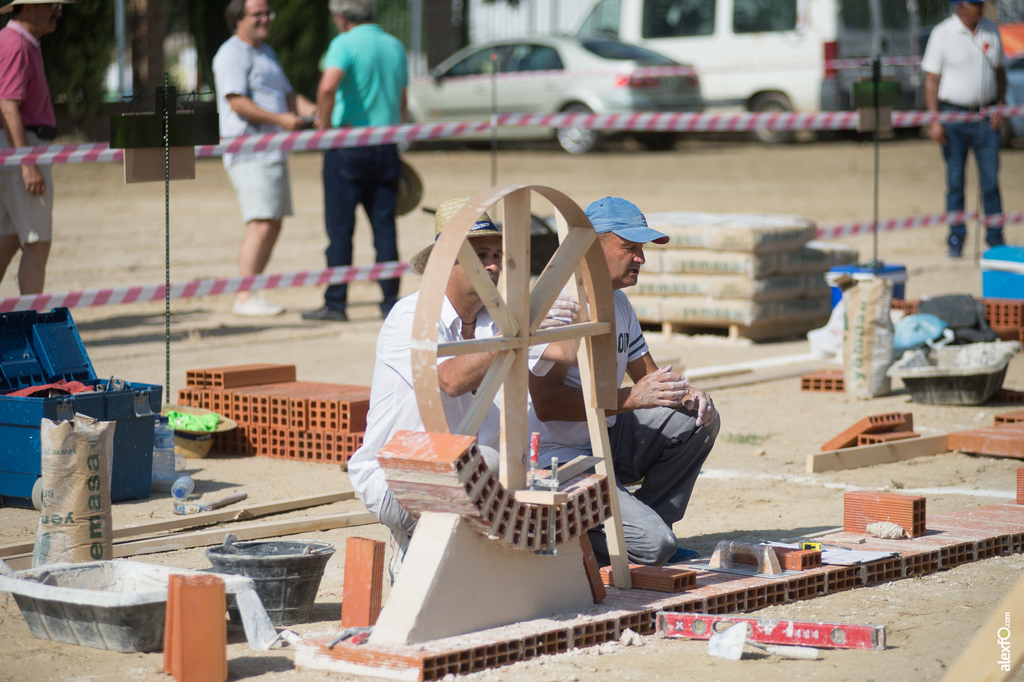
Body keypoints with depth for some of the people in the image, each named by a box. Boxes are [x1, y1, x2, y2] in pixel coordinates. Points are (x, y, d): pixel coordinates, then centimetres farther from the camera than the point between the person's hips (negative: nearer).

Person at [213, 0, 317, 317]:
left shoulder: (266, 53, 22)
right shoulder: (233, 54, -9)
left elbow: (287, 95, 22)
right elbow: (237, 103, -18)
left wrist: (312, 111, 4)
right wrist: (279, 119, -24)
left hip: (272, 152, 10)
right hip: (249, 153, -10)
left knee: (273, 224, 9)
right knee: (261, 224, -16)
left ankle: (252, 294, 13)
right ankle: (245, 298, -16)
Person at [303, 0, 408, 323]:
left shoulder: (345, 44, -9)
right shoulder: (395, 47, 12)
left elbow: (327, 87, -26)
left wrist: (326, 125, -13)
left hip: (348, 145, -5)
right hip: (386, 149, 5)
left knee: (340, 229, 0)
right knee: (384, 227, 7)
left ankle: (336, 303, 1)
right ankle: (391, 301, 5)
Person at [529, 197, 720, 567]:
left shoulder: (618, 303, 11)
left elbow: (647, 374, 18)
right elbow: (546, 404, -27)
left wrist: (685, 393, -5)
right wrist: (630, 398, -31)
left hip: (609, 441, 9)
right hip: (561, 461, -9)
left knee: (697, 419, 1)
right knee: (654, 546, -23)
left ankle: (647, 526, 6)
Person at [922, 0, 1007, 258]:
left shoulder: (991, 30, 7)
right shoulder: (942, 34, -5)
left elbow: (999, 71, 16)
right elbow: (931, 79, -5)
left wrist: (1000, 106, 2)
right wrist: (934, 120, -12)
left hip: (986, 117, 3)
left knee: (991, 180, 1)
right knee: (955, 181, 2)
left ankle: (995, 240, 7)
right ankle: (956, 240, 9)